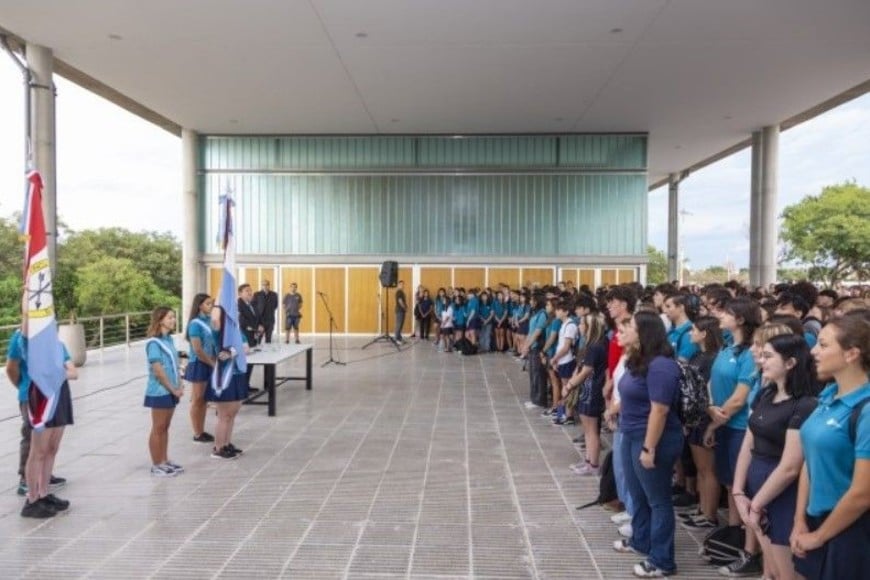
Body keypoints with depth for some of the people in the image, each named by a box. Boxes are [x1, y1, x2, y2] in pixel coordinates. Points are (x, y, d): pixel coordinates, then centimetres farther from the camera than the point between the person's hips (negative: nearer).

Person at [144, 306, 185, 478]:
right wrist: (173, 389, -13)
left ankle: (164, 461, 25)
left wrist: (179, 386, 3)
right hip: (159, 391, -8)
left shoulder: (169, 339, 8)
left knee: (165, 427, 15)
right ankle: (156, 465, 12)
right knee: (158, 429, 3)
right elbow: (158, 370, -19)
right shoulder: (154, 342, -16)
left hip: (170, 391, 8)